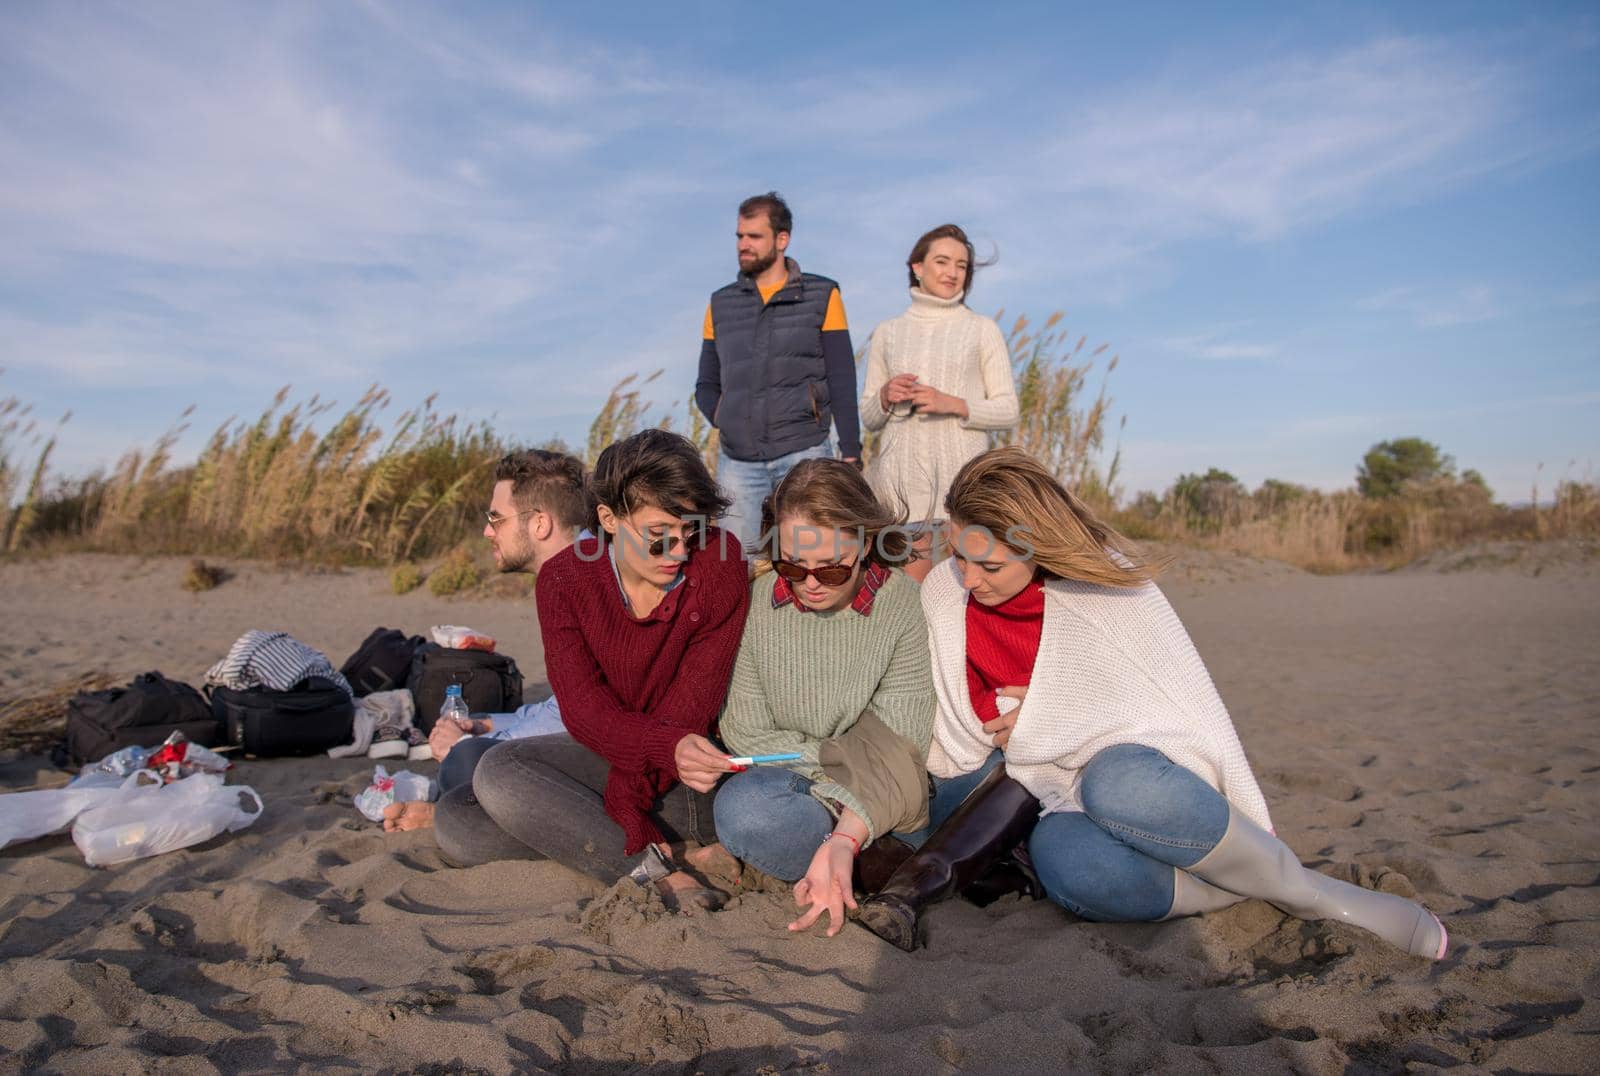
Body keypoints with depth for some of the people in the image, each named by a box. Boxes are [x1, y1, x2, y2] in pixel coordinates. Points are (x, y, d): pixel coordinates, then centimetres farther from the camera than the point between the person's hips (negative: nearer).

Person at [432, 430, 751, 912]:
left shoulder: (720, 562, -14)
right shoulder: (565, 578, -6)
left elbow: (693, 705, -16)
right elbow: (584, 709, -15)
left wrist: (618, 814, -23)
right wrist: (668, 747, -35)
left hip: (692, 780, -5)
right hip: (609, 751, 6)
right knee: (457, 824, -15)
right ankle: (657, 872, -15)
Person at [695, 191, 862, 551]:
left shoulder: (821, 296, 4)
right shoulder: (721, 303, 13)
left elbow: (842, 382, 1)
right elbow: (706, 385, 18)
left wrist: (851, 453, -6)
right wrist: (725, 422, -2)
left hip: (804, 454, -2)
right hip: (736, 461, 3)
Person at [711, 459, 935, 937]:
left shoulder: (902, 605, -12)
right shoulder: (757, 601, -7)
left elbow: (897, 755, -14)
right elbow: (745, 732, -3)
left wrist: (845, 839, -29)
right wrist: (838, 759, -14)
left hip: (874, 808, -2)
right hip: (785, 779, 3)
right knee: (741, 805, -33)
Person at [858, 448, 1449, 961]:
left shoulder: (1110, 586, -10)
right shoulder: (942, 596, -3)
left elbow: (1184, 697, -5)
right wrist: (1002, 708, -10)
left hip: (1130, 766, -1)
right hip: (1051, 798, 1)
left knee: (1117, 783, -40)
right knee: (1065, 861, -37)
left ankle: (1308, 891, -18)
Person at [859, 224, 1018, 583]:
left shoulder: (983, 329, 9)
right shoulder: (887, 333, 14)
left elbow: (1008, 410, 5)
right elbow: (867, 417, 16)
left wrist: (953, 404, -11)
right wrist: (885, 396, -6)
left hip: (960, 472, -1)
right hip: (900, 471, 1)